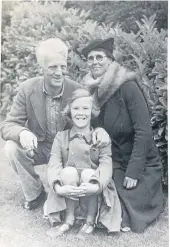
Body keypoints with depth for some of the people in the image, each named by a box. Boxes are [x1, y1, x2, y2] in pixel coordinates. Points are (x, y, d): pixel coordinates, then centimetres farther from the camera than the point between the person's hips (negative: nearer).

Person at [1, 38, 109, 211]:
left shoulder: (78, 91, -16)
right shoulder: (27, 89, -15)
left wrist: (99, 130, -33)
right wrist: (22, 133, -40)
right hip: (38, 147, 1)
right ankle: (34, 194, 0)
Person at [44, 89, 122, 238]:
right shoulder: (61, 137, 1)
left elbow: (106, 165, -15)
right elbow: (54, 165, -11)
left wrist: (96, 186, -35)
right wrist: (59, 187, -31)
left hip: (94, 194, -1)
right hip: (67, 194, 1)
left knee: (88, 173, -30)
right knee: (68, 171, -27)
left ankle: (90, 220, -10)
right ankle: (69, 219, -12)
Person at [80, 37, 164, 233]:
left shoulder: (127, 86, -18)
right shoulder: (94, 90, 0)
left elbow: (144, 132, -20)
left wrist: (133, 172, -21)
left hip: (141, 164, -5)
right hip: (116, 162, 5)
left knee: (129, 210, -12)